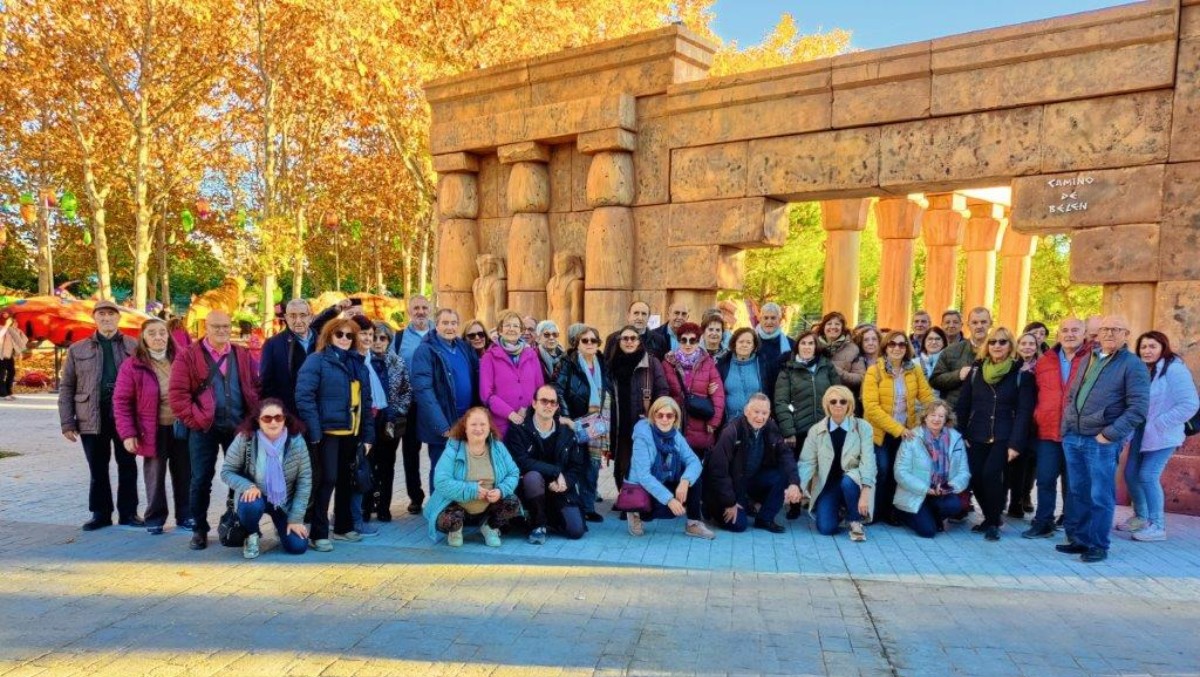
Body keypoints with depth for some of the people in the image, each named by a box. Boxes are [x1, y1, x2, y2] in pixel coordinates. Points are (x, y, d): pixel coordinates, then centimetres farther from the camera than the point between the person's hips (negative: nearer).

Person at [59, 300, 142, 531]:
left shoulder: (134, 347, 4)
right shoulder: (77, 349, 8)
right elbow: (66, 387, 7)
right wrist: (67, 422, 0)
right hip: (92, 419, 1)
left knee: (127, 467, 6)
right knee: (97, 469, 9)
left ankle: (128, 512, 16)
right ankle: (101, 513, 21)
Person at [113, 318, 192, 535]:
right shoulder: (132, 365, -6)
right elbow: (121, 401, -5)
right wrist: (127, 433, -11)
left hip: (181, 428, 2)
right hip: (153, 431, -2)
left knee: (184, 475, 10)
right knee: (155, 477, 5)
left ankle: (185, 515, 23)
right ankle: (155, 518, 20)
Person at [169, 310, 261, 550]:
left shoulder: (243, 356, 9)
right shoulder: (188, 356, -2)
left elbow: (257, 388, 9)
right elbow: (177, 394, -8)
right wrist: (196, 420, -13)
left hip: (239, 427, 3)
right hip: (204, 429, -3)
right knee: (201, 480, 4)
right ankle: (200, 529, 17)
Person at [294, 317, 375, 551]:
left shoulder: (358, 364, 14)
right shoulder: (317, 360, -6)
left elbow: (365, 401, 14)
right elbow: (304, 396, -16)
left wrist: (368, 434, 9)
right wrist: (314, 431, -21)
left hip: (351, 433, 7)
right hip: (328, 431, -6)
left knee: (346, 480, 15)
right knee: (327, 479, -7)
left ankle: (343, 527, 28)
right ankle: (318, 533, 2)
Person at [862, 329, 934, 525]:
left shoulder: (915, 371, 2)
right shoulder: (874, 371, -11)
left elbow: (927, 397, -3)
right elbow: (871, 407, -18)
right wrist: (896, 428, -21)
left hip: (905, 431, 4)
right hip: (880, 431, -3)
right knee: (882, 471, -5)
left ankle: (888, 511, 24)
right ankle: (873, 512, 13)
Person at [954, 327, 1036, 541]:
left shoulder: (1021, 373, -1)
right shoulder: (976, 369, 8)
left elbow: (1024, 411, -6)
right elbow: (962, 404, 8)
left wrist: (1016, 443, -13)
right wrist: (960, 434, 1)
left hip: (1003, 437, -3)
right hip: (976, 436, 3)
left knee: (991, 474, -19)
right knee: (975, 477, -4)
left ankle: (994, 522, 0)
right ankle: (990, 517, 20)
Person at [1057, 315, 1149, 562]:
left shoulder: (1133, 365, -5)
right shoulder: (1088, 359, 15)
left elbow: (1138, 408, -12)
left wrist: (1110, 434, -16)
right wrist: (1067, 424, 12)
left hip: (1101, 442, -6)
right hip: (1072, 438, 6)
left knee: (1100, 496, 0)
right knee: (1078, 493, 13)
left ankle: (1098, 546, 11)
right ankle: (1082, 540, 24)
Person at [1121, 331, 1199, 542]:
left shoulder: (1174, 369, -15)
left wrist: (1159, 424, -19)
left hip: (1161, 436, -7)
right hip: (1140, 433, 7)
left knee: (1148, 476, -9)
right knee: (1131, 474, 9)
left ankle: (1157, 526, 4)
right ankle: (1140, 517, 26)